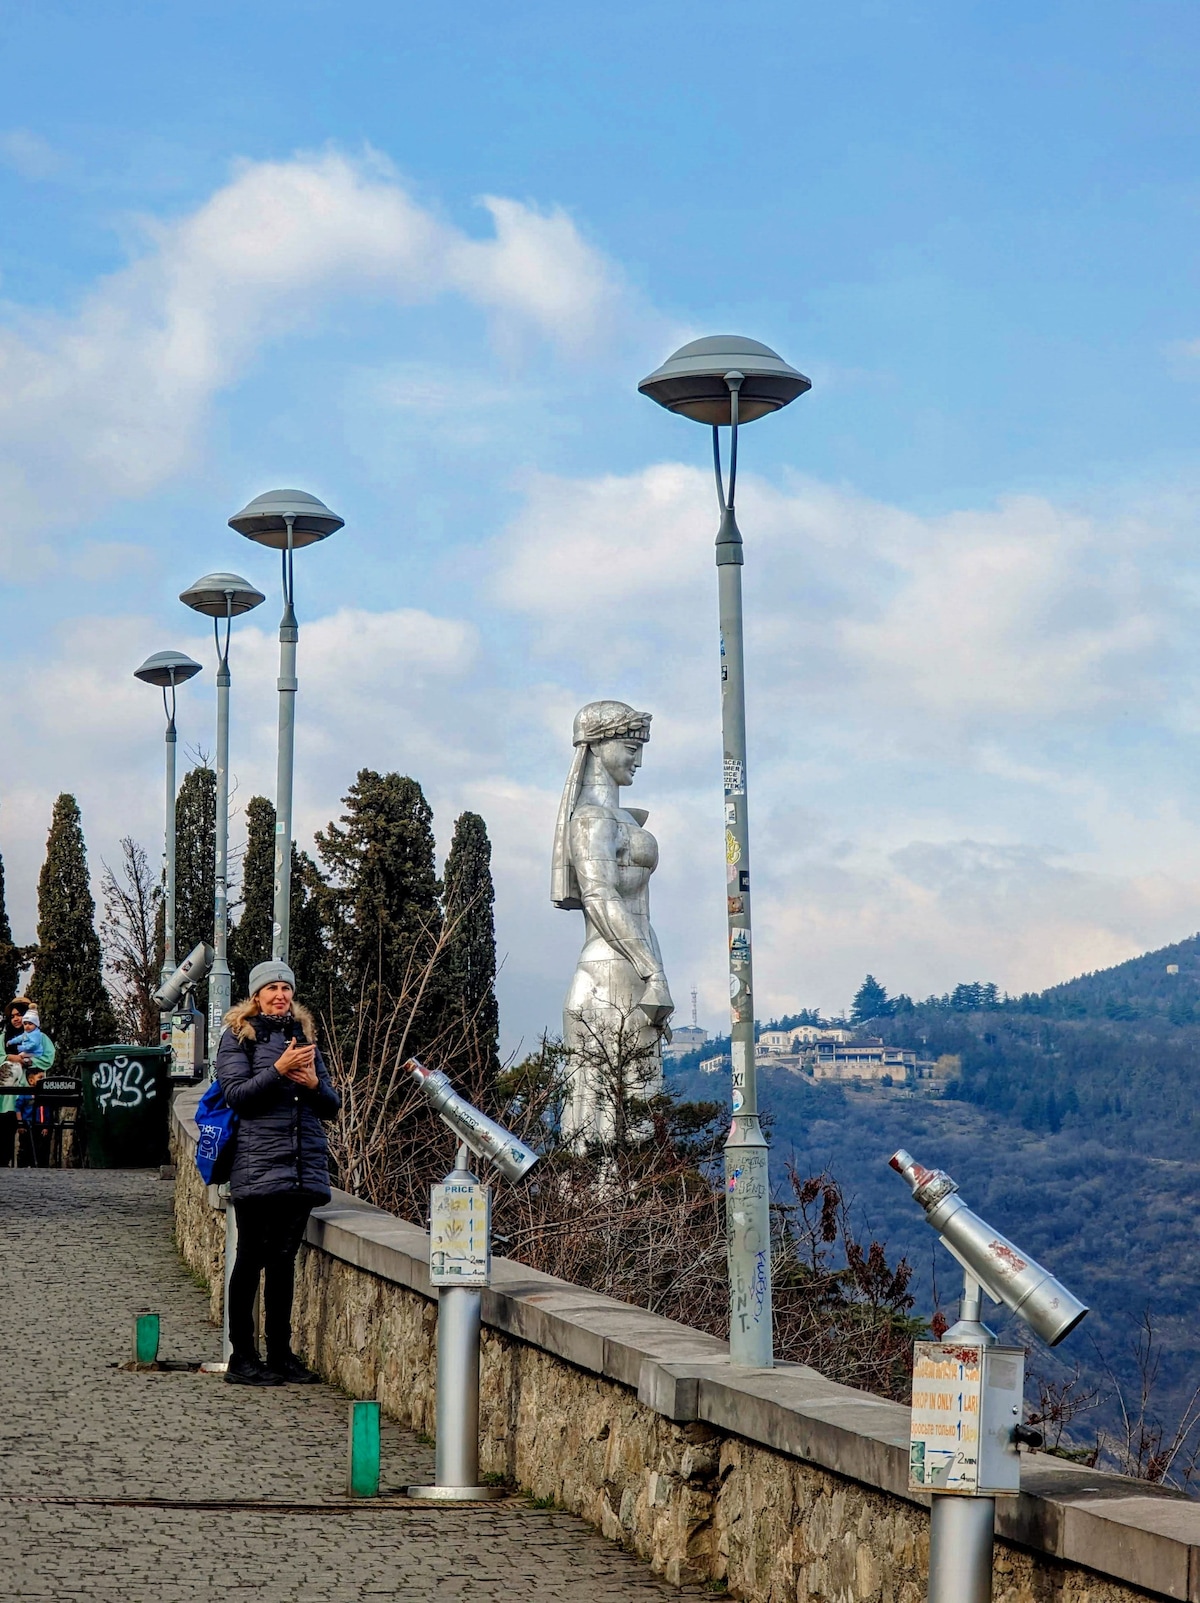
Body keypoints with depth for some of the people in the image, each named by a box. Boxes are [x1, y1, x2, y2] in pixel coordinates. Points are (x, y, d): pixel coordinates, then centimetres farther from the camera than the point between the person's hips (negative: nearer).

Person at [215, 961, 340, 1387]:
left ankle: (280, 1353, 13)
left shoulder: (304, 1036, 18)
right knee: (251, 1259, -2)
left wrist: (314, 1084, -5)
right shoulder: (238, 1037, 4)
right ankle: (242, 1356, 2)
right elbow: (236, 1094, -9)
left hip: (305, 1165, 5)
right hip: (258, 1165, -5)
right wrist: (278, 1071, -19)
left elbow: (332, 1106, 16)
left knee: (284, 1259, 8)